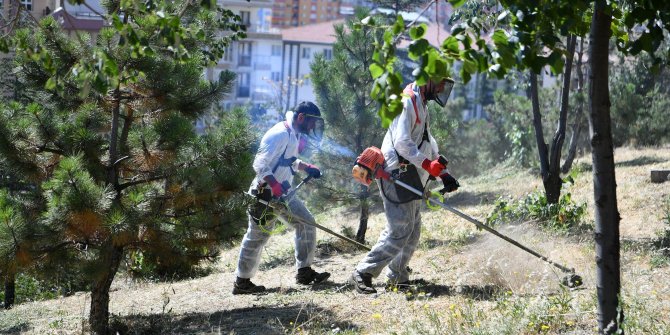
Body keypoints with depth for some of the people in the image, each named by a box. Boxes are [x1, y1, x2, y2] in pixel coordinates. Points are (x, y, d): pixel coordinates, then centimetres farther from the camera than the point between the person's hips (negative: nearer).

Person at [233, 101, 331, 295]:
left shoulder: (294, 135, 11)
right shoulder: (279, 134, -20)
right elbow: (260, 164, -25)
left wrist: (306, 168, 13)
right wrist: (275, 185, -34)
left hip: (283, 193, 10)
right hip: (266, 195, -10)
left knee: (306, 222, 7)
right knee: (257, 237, -2)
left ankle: (304, 272, 13)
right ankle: (242, 283, 8)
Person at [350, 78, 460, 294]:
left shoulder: (421, 106, 22)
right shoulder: (408, 101, -11)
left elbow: (429, 145, 25)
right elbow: (401, 142, -20)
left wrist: (443, 174, 15)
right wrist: (428, 164, -27)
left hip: (410, 179, 10)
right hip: (397, 175, -10)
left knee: (412, 233, 10)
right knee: (400, 232, -13)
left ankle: (397, 278, 19)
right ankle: (362, 275, -8)